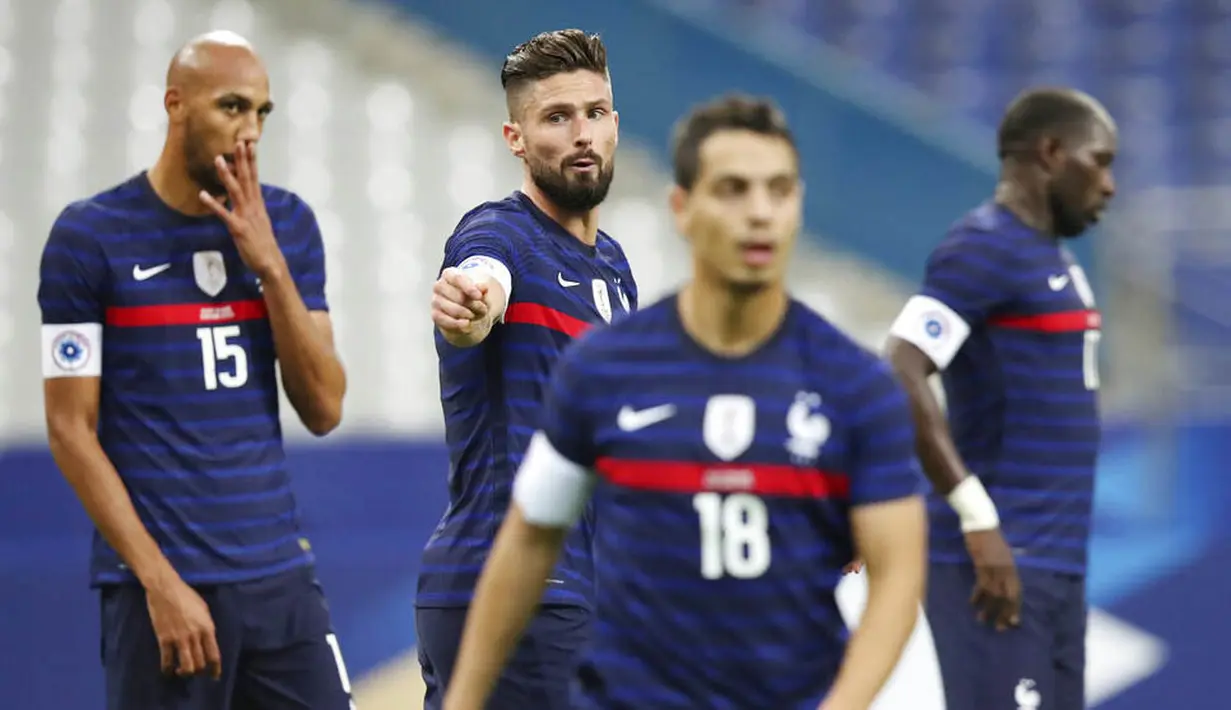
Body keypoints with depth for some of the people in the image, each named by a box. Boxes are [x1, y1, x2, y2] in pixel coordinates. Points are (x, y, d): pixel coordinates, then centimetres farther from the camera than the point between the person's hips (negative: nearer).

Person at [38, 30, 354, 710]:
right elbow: (71, 429, -6)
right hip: (160, 585, -4)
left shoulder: (288, 224, 8)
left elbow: (323, 411, 4)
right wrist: (161, 582, -12)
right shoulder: (90, 236, -4)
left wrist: (268, 264, -8)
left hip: (280, 576, 4)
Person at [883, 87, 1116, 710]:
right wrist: (978, 519, -23)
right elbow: (899, 378, -21)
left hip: (1056, 564, 9)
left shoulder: (1053, 255, 18)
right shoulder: (984, 248, -11)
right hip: (999, 563, -9)